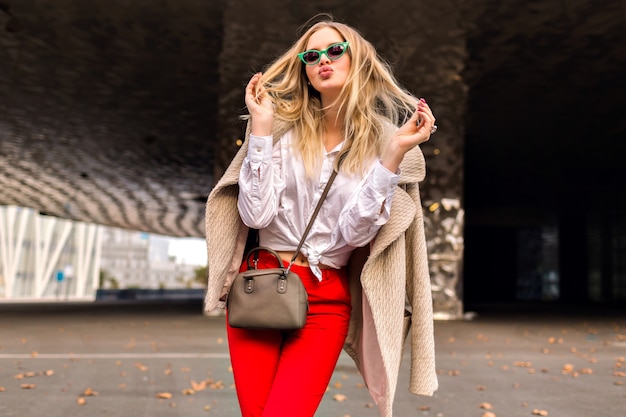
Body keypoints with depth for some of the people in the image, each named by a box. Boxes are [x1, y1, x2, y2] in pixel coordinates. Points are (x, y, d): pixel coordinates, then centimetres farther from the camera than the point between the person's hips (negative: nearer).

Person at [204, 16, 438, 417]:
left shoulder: (384, 140, 0)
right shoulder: (284, 125, 0)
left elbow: (353, 233, -12)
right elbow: (255, 215, -10)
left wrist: (394, 154, -19)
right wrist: (262, 126, -11)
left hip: (327, 299, -1)